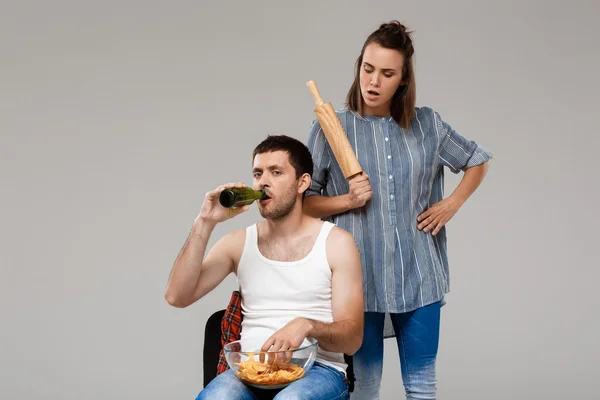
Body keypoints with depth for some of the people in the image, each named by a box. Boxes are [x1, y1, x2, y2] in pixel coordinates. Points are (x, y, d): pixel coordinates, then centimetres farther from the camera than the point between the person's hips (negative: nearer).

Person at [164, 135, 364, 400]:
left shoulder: (336, 243, 4)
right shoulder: (238, 243, 13)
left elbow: (352, 339, -2)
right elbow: (177, 296, 0)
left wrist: (307, 326, -24)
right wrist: (204, 223, -6)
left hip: (316, 369, -2)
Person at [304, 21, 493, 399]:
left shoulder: (426, 124, 4)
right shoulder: (331, 127, -2)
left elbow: (479, 160, 19)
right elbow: (304, 201, 3)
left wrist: (452, 205, 5)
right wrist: (347, 200, -14)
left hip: (418, 275, 2)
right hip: (360, 276, -2)